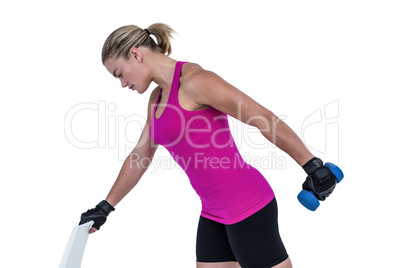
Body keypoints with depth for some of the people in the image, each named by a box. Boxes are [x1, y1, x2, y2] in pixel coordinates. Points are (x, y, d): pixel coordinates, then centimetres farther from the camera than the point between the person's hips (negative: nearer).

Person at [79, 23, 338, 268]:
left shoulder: (195, 81, -16)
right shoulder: (158, 98, 13)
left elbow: (266, 119, -18)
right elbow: (139, 157, 23)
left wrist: (313, 166, -16)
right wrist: (105, 207, 28)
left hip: (247, 205, -9)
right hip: (215, 212, 9)